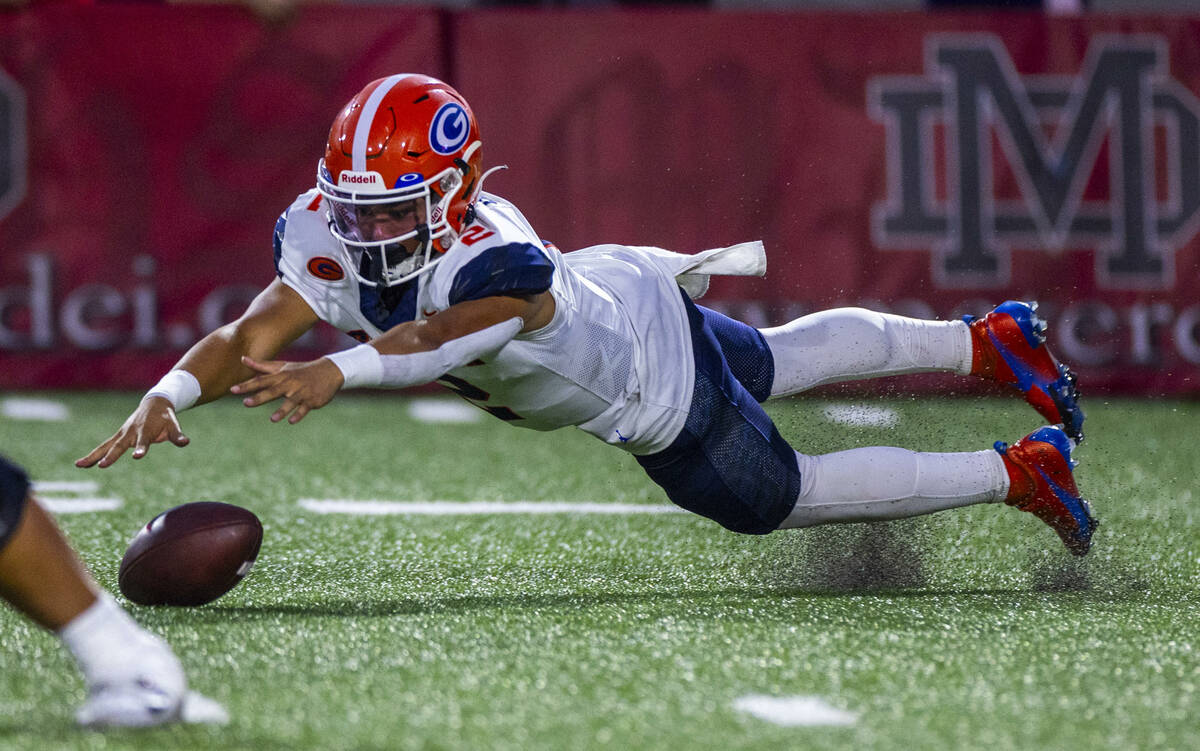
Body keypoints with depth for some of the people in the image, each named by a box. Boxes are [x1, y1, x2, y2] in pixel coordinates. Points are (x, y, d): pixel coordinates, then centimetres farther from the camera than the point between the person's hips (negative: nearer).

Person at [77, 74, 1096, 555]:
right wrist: (166, 397, -53)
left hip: (660, 389, -7)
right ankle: (988, 342, 52)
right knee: (787, 359, 30)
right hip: (610, 296, 7)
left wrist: (336, 372, -80)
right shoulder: (334, 235, -27)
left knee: (786, 496, 13)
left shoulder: (492, 259, -46)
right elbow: (251, 338, -35)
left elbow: (435, 336, -66)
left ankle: (1021, 472, 29)